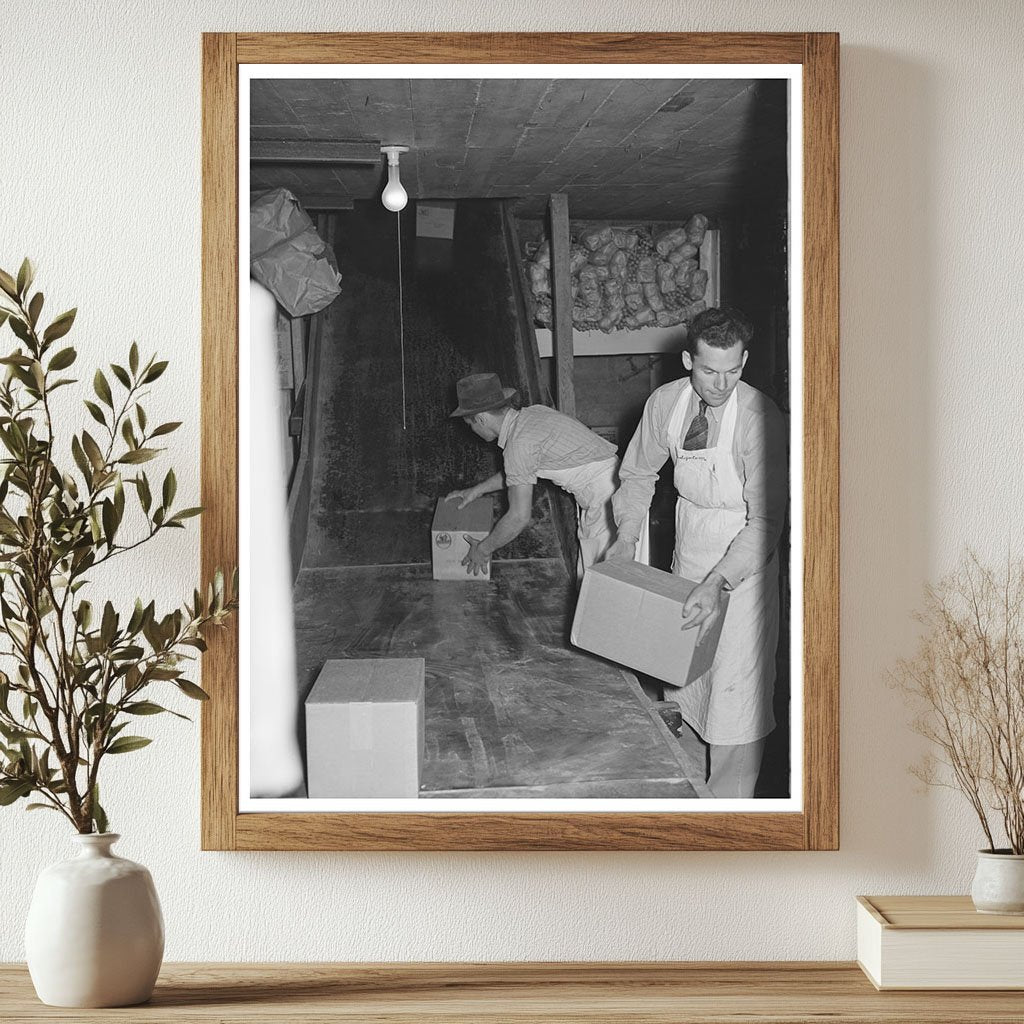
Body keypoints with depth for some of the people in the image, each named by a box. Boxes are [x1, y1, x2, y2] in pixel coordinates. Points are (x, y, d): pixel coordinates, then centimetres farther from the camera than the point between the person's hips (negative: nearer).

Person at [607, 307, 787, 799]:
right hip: (688, 549, 5)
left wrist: (718, 582, -34)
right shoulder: (666, 402, -8)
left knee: (736, 685, -3)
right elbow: (638, 472, 9)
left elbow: (765, 519, -25)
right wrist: (627, 534, -5)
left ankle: (729, 801, 9)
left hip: (743, 561, -5)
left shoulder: (759, 419, -24)